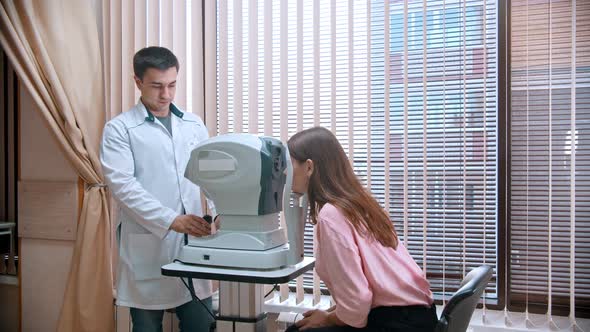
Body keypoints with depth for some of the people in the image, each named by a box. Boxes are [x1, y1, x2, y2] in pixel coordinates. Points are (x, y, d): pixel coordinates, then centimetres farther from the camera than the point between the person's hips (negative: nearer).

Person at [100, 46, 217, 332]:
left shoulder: (194, 125, 12)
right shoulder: (119, 129, -1)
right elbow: (122, 184, -13)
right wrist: (171, 220, -23)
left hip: (192, 242, 4)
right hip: (147, 245, -3)